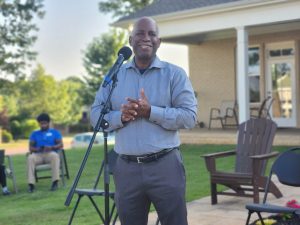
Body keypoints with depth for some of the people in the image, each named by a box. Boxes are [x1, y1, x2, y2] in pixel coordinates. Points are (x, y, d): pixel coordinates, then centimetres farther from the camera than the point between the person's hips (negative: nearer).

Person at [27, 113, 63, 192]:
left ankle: (55, 181, -38)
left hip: (50, 153, -1)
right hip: (38, 155, 2)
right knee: (30, 158, -34)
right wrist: (36, 149, -11)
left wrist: (52, 147, -14)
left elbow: (60, 144, 7)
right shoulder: (35, 133, 24)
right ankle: (31, 184, -37)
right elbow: (30, 147, 14)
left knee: (54, 155, -38)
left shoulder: (55, 132, 19)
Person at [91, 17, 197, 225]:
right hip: (126, 168, 3)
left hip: (165, 165, -3)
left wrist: (150, 112, -18)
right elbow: (95, 115, 7)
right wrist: (120, 117, -13)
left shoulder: (175, 74, 1)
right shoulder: (115, 75, 11)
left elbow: (190, 116, -8)